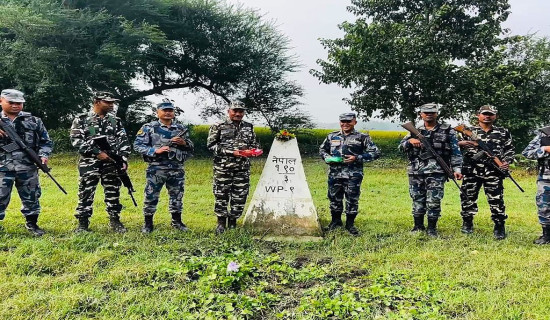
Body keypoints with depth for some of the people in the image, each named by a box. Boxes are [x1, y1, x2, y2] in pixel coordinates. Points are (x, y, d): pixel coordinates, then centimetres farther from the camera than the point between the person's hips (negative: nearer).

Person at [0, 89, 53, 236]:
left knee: (31, 197, 11)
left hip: (28, 168, 1)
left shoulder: (33, 121, 6)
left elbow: (46, 141, 8)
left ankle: (32, 223, 27)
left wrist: (43, 155, -9)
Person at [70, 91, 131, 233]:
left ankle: (115, 221, 18)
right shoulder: (81, 119, 2)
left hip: (112, 163, 3)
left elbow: (123, 141, 9)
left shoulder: (116, 120, 12)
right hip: (89, 164, -3)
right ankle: (83, 223, 13)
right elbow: (76, 140, -7)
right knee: (86, 193, 1)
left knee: (113, 193, 7)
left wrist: (123, 159, -5)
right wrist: (97, 153, -15)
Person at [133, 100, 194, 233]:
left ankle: (177, 221, 27)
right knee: (151, 196, 2)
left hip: (177, 169, 3)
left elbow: (191, 148, 15)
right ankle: (148, 223, 16)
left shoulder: (181, 128, 11)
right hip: (156, 169, -3)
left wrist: (184, 143, -7)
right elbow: (137, 145, -5)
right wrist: (155, 150, -16)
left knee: (177, 196, 12)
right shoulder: (149, 127, 0)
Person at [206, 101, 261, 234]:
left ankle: (233, 222, 20)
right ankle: (221, 223, 13)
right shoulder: (218, 127, 0)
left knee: (240, 196, 5)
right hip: (223, 167, -3)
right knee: (221, 196, 0)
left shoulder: (249, 127, 14)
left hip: (243, 168, 4)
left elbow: (255, 144, 23)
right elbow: (211, 145, -7)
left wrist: (252, 150, -2)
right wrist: (231, 152, -15)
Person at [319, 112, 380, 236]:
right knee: (334, 198, 12)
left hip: (353, 175, -3)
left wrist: (357, 158, -13)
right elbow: (322, 149, 23)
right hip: (335, 174, 3)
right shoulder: (332, 136, 11)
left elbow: (375, 153, -2)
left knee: (352, 200, 1)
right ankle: (336, 221, 31)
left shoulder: (362, 137, 1)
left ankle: (350, 224, 18)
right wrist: (327, 157, -1)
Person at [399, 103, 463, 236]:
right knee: (417, 200, 10)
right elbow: (401, 147, 7)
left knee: (434, 201, -4)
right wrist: (410, 141, -14)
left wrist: (456, 169, -7)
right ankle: (418, 226, 23)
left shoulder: (447, 131, 5)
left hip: (436, 172, -3)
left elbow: (455, 151, 4)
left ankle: (432, 228, 11)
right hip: (416, 172, 3)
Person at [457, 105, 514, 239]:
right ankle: (467, 223, 24)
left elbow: (509, 149, 16)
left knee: (496, 200, -2)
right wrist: (461, 143, -17)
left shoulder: (503, 132, 13)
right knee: (468, 198, 6)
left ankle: (499, 227, 10)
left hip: (493, 173, 0)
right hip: (471, 171, 0)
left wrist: (507, 162, -1)